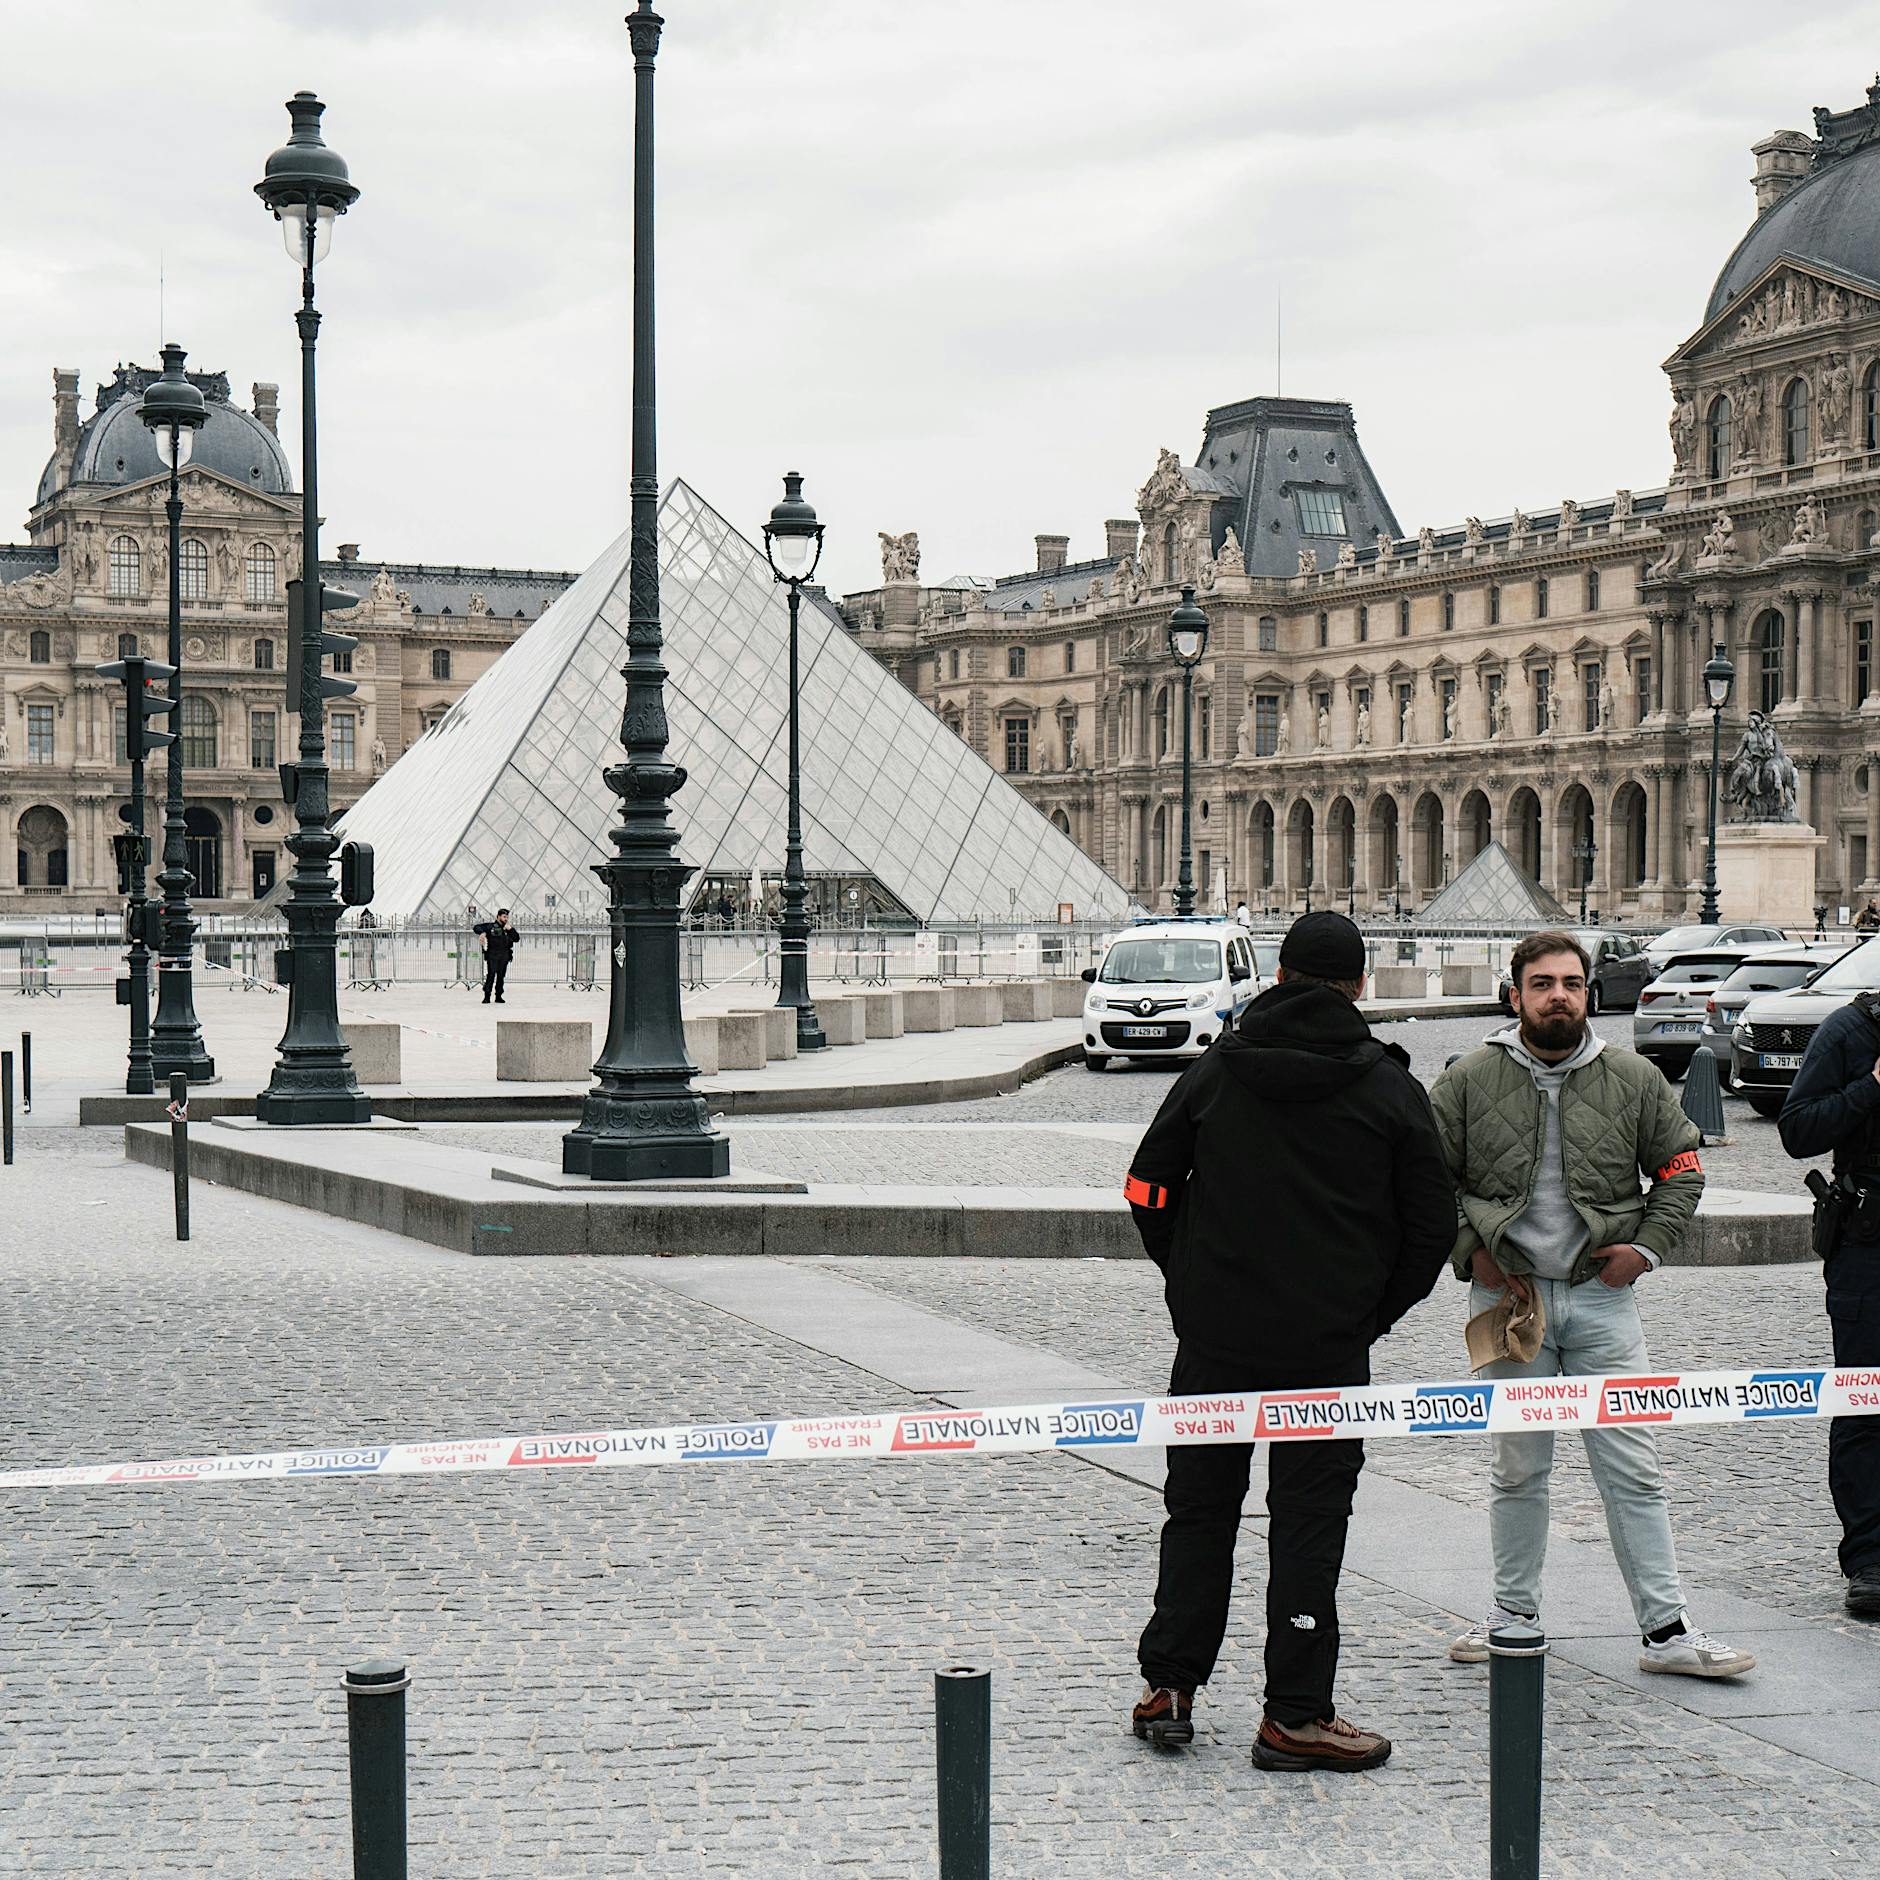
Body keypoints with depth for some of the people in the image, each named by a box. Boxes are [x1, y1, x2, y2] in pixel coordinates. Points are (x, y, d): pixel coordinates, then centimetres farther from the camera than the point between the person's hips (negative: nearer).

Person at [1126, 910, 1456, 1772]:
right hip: (1329, 1346, -2)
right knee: (1309, 1521, 3)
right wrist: (1373, 1313, 9)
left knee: (1199, 1506, 14)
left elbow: (1148, 1188, 4)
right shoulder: (1390, 1087, -2)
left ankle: (1168, 1687, 17)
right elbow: (1432, 1224, -1)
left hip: (1213, 1338, 2)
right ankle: (1295, 1716, 4)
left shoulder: (1214, 1071, 3)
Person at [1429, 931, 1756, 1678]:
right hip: (1508, 1295, 0)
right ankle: (1514, 1614, 23)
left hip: (1602, 1296, 0)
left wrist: (1648, 1246, 0)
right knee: (1516, 1469, 9)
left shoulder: (1635, 1080, 3)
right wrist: (1469, 1251, -3)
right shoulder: (1468, 1081, 0)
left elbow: (1682, 1169, 11)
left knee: (1634, 1470, -1)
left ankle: (1665, 1630, 3)